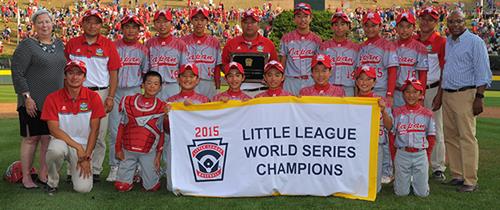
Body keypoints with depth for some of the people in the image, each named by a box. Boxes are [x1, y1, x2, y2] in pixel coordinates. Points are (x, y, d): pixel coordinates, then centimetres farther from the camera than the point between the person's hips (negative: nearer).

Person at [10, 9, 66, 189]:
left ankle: (43, 175, 20)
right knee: (31, 139, 1)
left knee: (48, 138, 8)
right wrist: (27, 97, -15)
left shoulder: (59, 45, 12)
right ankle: (26, 177, 11)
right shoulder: (27, 45, -6)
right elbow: (17, 73, -10)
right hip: (33, 102, -5)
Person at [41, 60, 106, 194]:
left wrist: (86, 157, -10)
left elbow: (94, 130, -4)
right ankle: (52, 182, -7)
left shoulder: (93, 97, -4)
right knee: (55, 150, -38)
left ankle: (76, 169, 19)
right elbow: (54, 129, -10)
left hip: (84, 145, 0)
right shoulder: (53, 98, -6)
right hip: (61, 141, 0)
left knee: (83, 188, -18)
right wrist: (78, 147, -19)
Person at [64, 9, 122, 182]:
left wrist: (110, 97, -4)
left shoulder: (108, 45, 4)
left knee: (99, 135, 2)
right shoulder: (72, 44, 7)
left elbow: (113, 72, 3)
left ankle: (95, 170, 11)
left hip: (101, 93, -1)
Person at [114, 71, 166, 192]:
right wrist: (118, 149, 6)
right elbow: (122, 126, 7)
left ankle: (148, 171, 31)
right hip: (128, 150, 1)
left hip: (149, 151, -1)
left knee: (152, 187, -1)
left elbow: (162, 133, 2)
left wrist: (159, 155, 0)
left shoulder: (162, 107, -2)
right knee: (121, 186, 0)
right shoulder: (128, 102, 1)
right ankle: (134, 174, 30)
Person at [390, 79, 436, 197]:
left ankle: (417, 181, 32)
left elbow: (431, 137, 7)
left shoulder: (427, 114, 2)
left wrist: (427, 157, 4)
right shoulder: (397, 112, 1)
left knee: (422, 193, 1)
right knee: (401, 193, 1)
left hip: (420, 154, 1)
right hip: (402, 154, 0)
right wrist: (394, 158, 3)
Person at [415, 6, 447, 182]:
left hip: (433, 88, -4)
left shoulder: (441, 42, -2)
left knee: (435, 129, -1)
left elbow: (444, 69, -5)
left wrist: (440, 93, -11)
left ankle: (438, 168, 7)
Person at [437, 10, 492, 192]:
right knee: (450, 137, 9)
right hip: (447, 94, 8)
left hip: (465, 94, -7)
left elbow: (482, 72, -9)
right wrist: (440, 95, 20)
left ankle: (470, 181, -5)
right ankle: (457, 175, 18)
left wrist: (479, 97, -16)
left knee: (467, 137, -9)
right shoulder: (447, 43, 16)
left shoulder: (475, 42, -5)